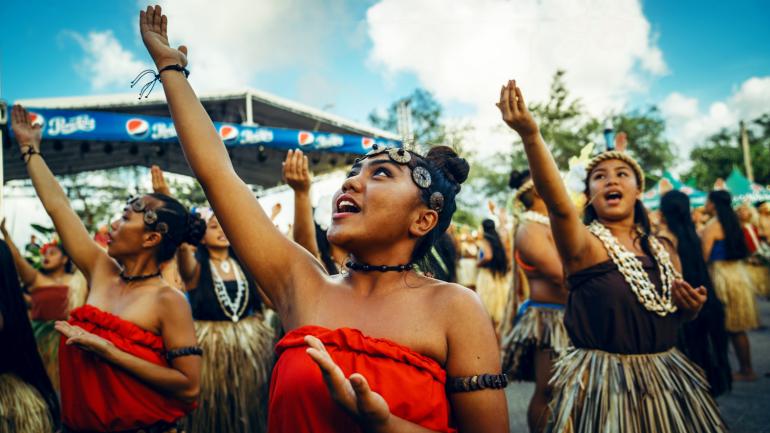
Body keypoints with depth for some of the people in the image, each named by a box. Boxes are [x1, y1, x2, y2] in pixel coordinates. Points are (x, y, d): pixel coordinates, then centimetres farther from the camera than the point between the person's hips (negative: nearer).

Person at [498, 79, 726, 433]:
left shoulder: (664, 252, 5)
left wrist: (691, 307, -5)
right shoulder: (584, 245, -13)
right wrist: (530, 135, -50)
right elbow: (558, 204, -35)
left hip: (667, 380, 6)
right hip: (602, 383, -6)